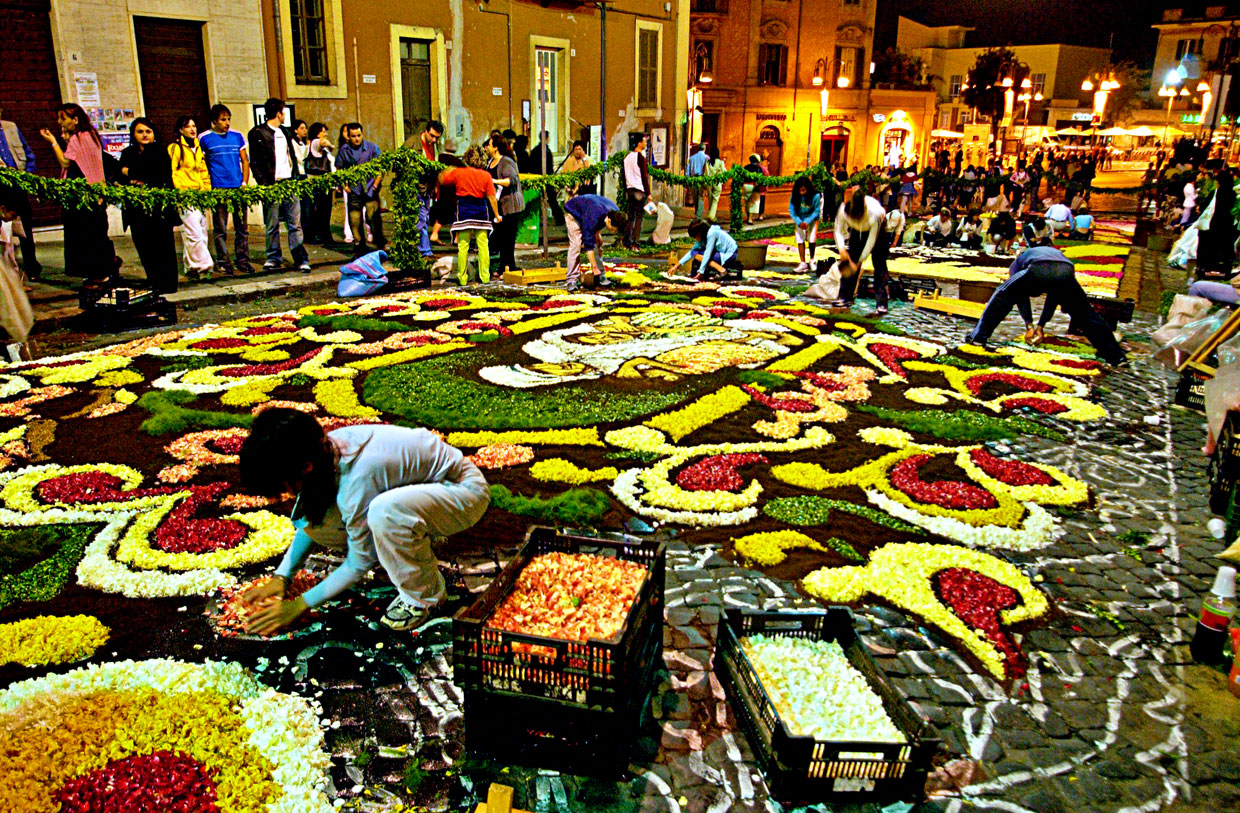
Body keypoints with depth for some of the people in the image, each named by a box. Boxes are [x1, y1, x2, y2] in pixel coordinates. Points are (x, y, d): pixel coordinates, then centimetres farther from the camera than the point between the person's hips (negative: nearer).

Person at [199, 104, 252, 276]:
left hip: (238, 188, 3)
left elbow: (245, 161, 14)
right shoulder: (204, 138, 3)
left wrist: (244, 183, 3)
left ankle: (242, 260, 14)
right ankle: (223, 262, 5)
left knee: (242, 227, 5)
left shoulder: (237, 136, 11)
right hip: (218, 189, -3)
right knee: (220, 229, -1)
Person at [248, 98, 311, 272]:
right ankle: (273, 259, 11)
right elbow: (254, 162, -4)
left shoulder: (285, 132, 19)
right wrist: (264, 184, -13)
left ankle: (301, 259, -1)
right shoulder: (258, 133, 0)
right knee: (272, 226, 3)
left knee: (295, 224, 0)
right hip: (272, 185, -4)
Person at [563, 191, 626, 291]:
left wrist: (597, 232, -11)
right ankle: (572, 280, -15)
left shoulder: (616, 212, -23)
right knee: (576, 244, -18)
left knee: (596, 244, -2)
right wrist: (594, 268, -39)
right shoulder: (593, 218, -46)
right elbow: (588, 244, -41)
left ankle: (600, 276, 4)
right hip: (573, 213, -7)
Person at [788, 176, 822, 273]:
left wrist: (807, 222, -26)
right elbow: (791, 210, -13)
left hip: (812, 218, -2)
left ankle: (812, 261, 15)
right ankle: (803, 263, -4)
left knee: (812, 239, -7)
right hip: (799, 219, 2)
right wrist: (799, 222, -25)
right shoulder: (795, 196, -20)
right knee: (800, 240, -7)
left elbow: (816, 211, -15)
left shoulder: (815, 196, -25)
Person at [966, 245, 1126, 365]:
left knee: (1002, 295, 18)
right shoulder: (1057, 253, 48)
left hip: (1037, 270, -3)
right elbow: (1054, 298, 42)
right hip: (1066, 272, 3)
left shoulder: (1018, 261, 39)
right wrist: (1041, 326, 41)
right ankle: (1114, 355, 21)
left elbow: (1020, 294, 25)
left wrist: (1029, 325, 22)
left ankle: (978, 336, 15)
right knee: (1086, 314, 18)